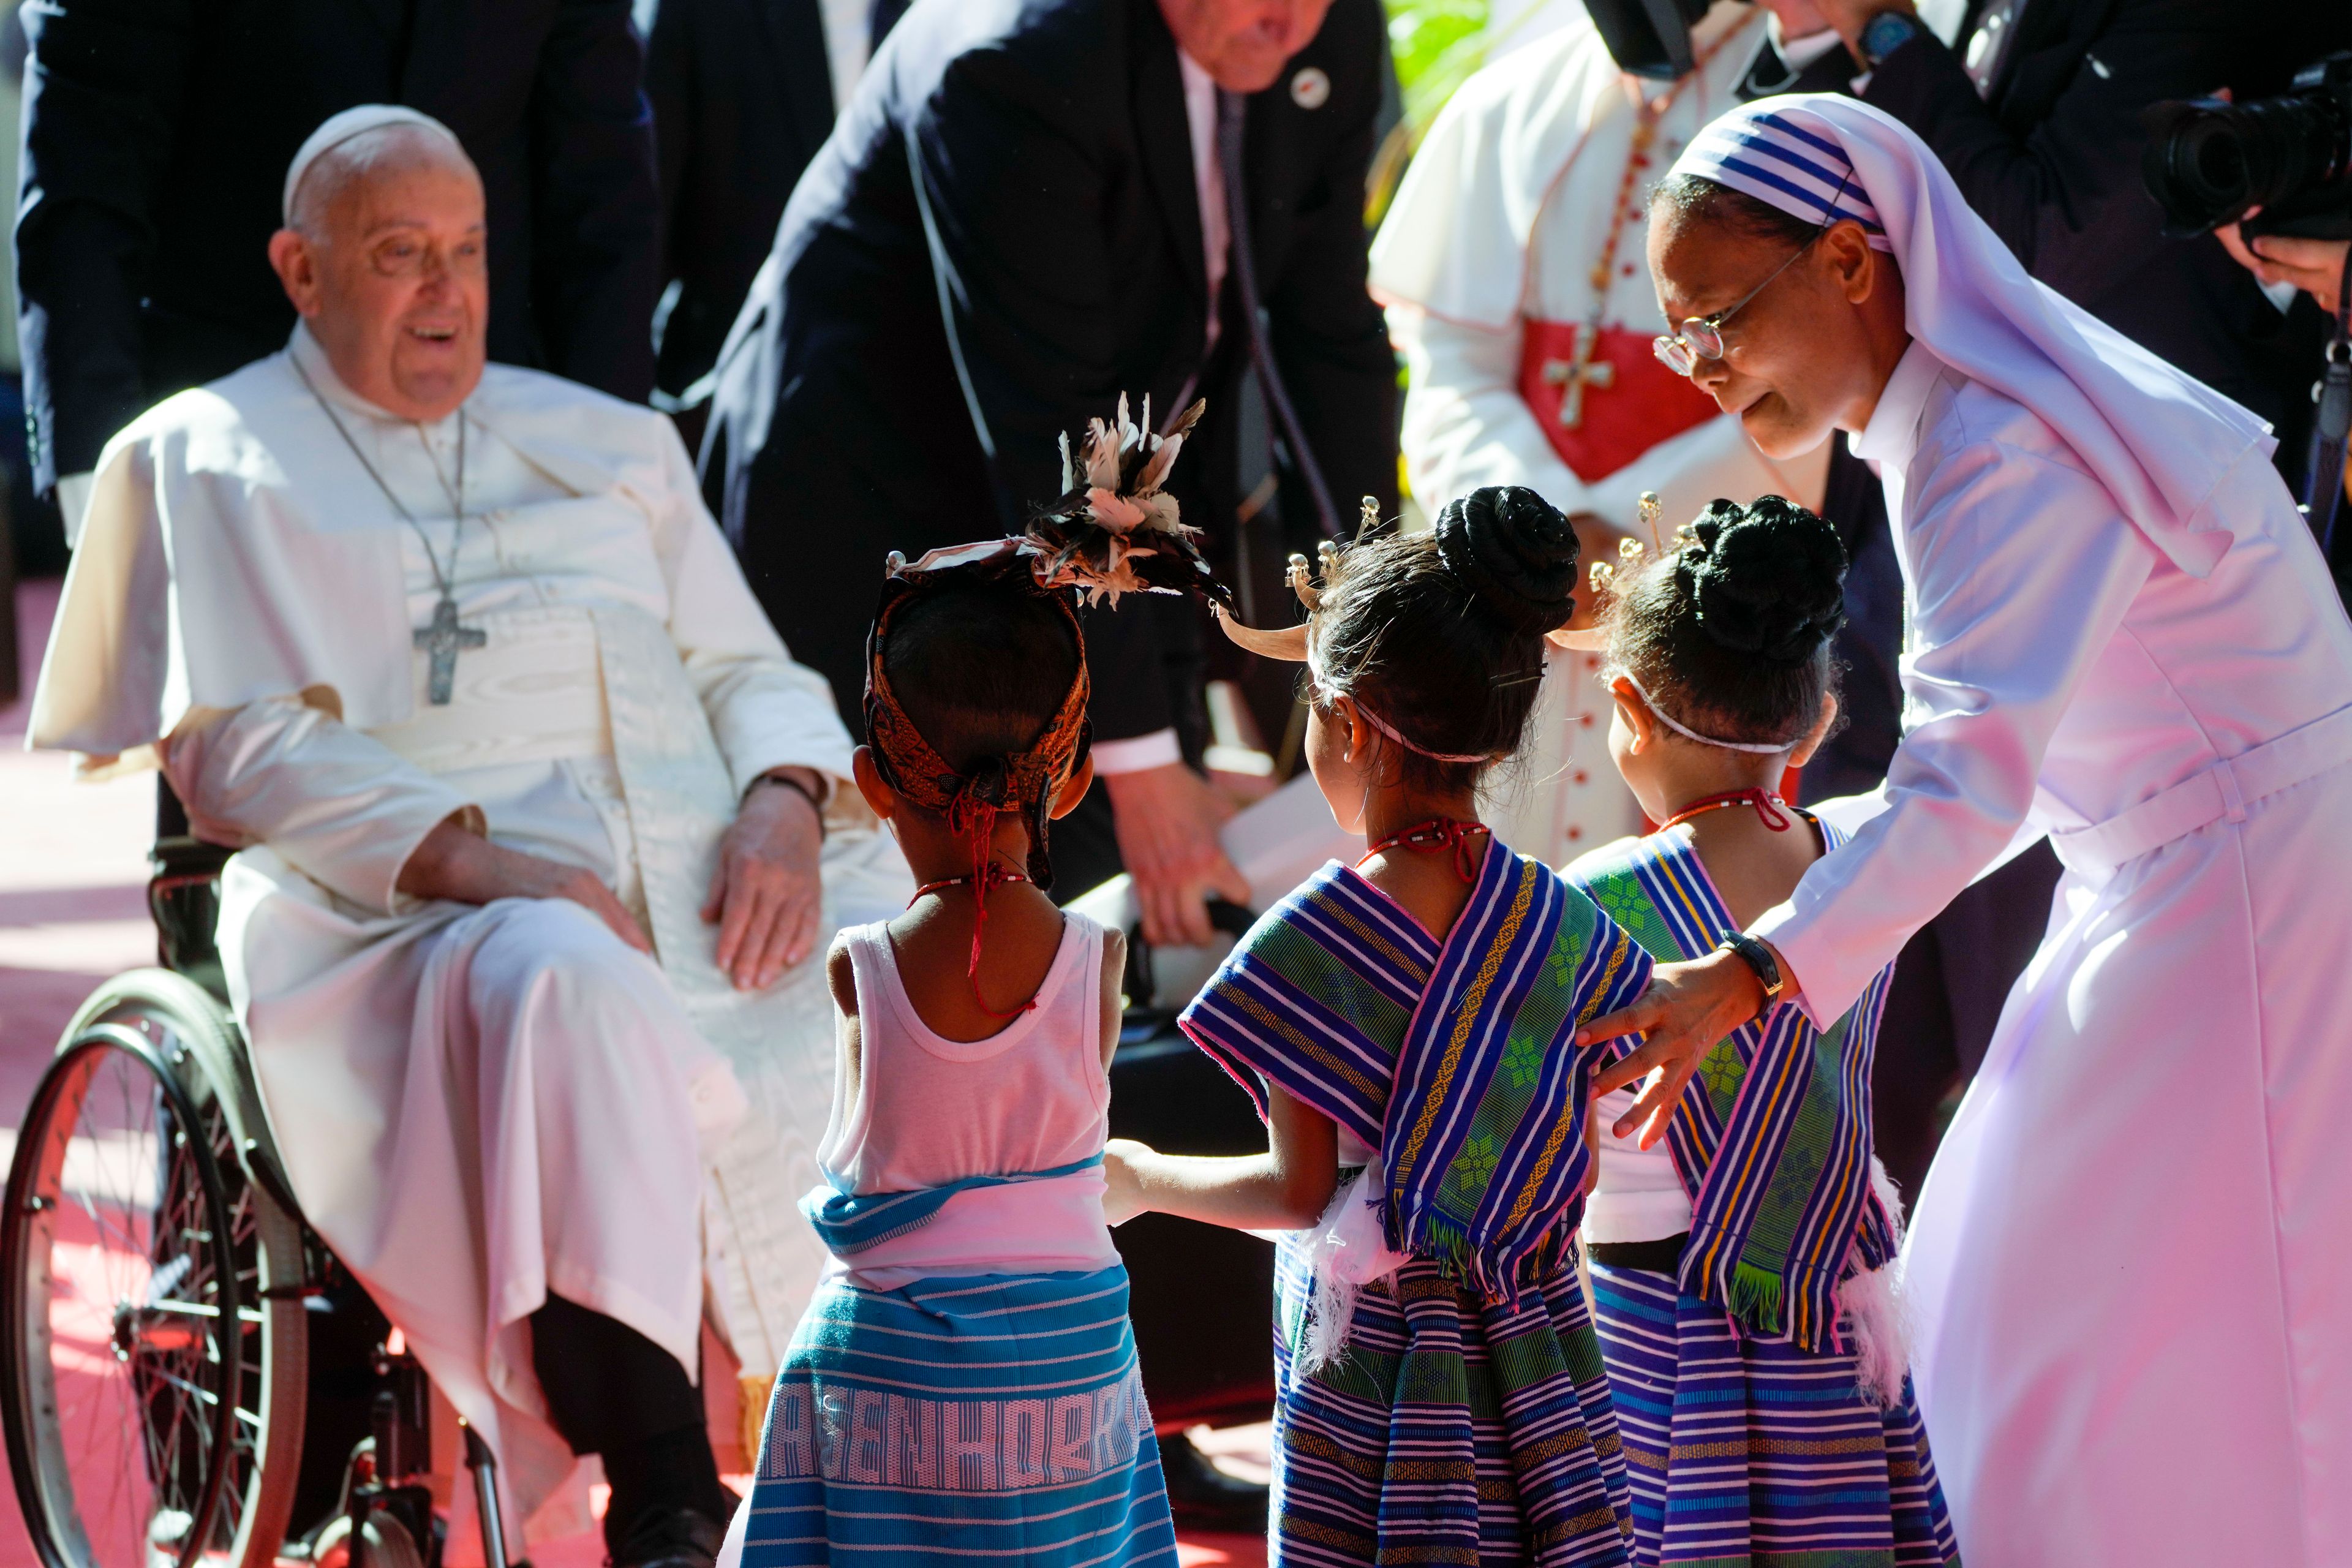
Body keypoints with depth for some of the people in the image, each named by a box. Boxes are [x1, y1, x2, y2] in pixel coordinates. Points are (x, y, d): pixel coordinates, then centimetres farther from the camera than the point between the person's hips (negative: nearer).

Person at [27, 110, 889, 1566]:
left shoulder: (612, 444, 28)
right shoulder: (208, 461, 14)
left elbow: (752, 671, 23)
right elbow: (241, 749, 1)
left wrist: (782, 803, -3)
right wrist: (473, 856, -16)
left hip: (706, 899, 5)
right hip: (405, 915, -4)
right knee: (568, 988, -41)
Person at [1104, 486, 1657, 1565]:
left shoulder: (1315, 939, -16)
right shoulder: (1558, 920, -1)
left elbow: (1301, 1192, -10)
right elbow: (1574, 1167, 5)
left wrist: (1140, 1179, 5)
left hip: (1373, 1365, -5)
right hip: (1535, 1379, 5)